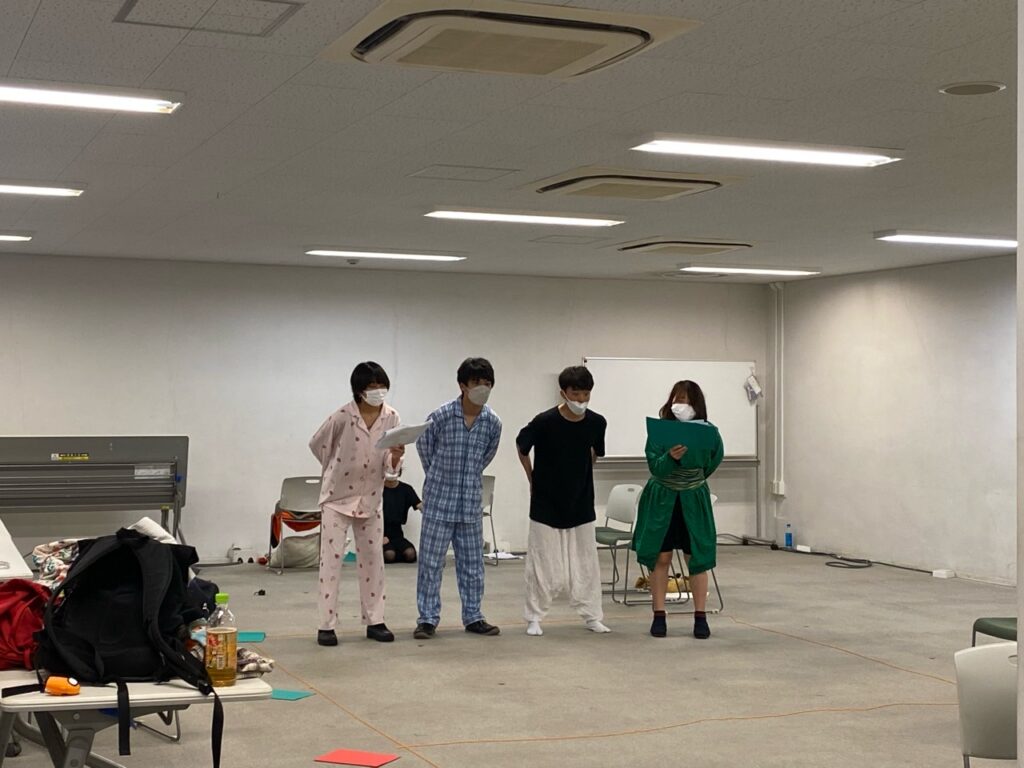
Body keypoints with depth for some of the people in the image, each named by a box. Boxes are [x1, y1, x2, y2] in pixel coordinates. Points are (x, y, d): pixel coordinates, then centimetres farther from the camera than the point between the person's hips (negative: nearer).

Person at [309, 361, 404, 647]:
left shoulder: (391, 418, -7)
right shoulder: (342, 417, -18)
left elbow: (390, 465, -3)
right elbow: (317, 445, -1)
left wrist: (395, 457, -26)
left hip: (370, 498, 4)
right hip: (337, 496, -4)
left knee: (373, 560, 8)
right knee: (331, 560, -4)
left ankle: (375, 621, 16)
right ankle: (326, 626, 0)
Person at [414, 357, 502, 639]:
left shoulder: (493, 422, -3)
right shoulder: (441, 416, -13)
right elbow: (424, 446, 5)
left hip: (470, 503, 3)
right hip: (439, 500, -3)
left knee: (472, 562, 9)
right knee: (431, 561, 0)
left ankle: (473, 617, 19)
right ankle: (428, 618, 8)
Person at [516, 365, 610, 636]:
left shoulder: (597, 423, -7)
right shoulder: (544, 422, -17)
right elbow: (522, 447, 1)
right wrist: (534, 479, 8)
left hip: (581, 504, 3)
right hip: (546, 505, -3)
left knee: (586, 562, 6)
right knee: (543, 564, 1)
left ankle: (592, 616, 16)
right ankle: (534, 618, 14)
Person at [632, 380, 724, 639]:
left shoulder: (708, 431, -10)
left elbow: (715, 459, 8)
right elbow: (655, 467, -19)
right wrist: (671, 457, -38)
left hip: (693, 501, 1)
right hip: (661, 500, -1)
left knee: (697, 557, 2)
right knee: (660, 557, 2)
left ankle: (701, 617, 10)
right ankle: (659, 616, 11)